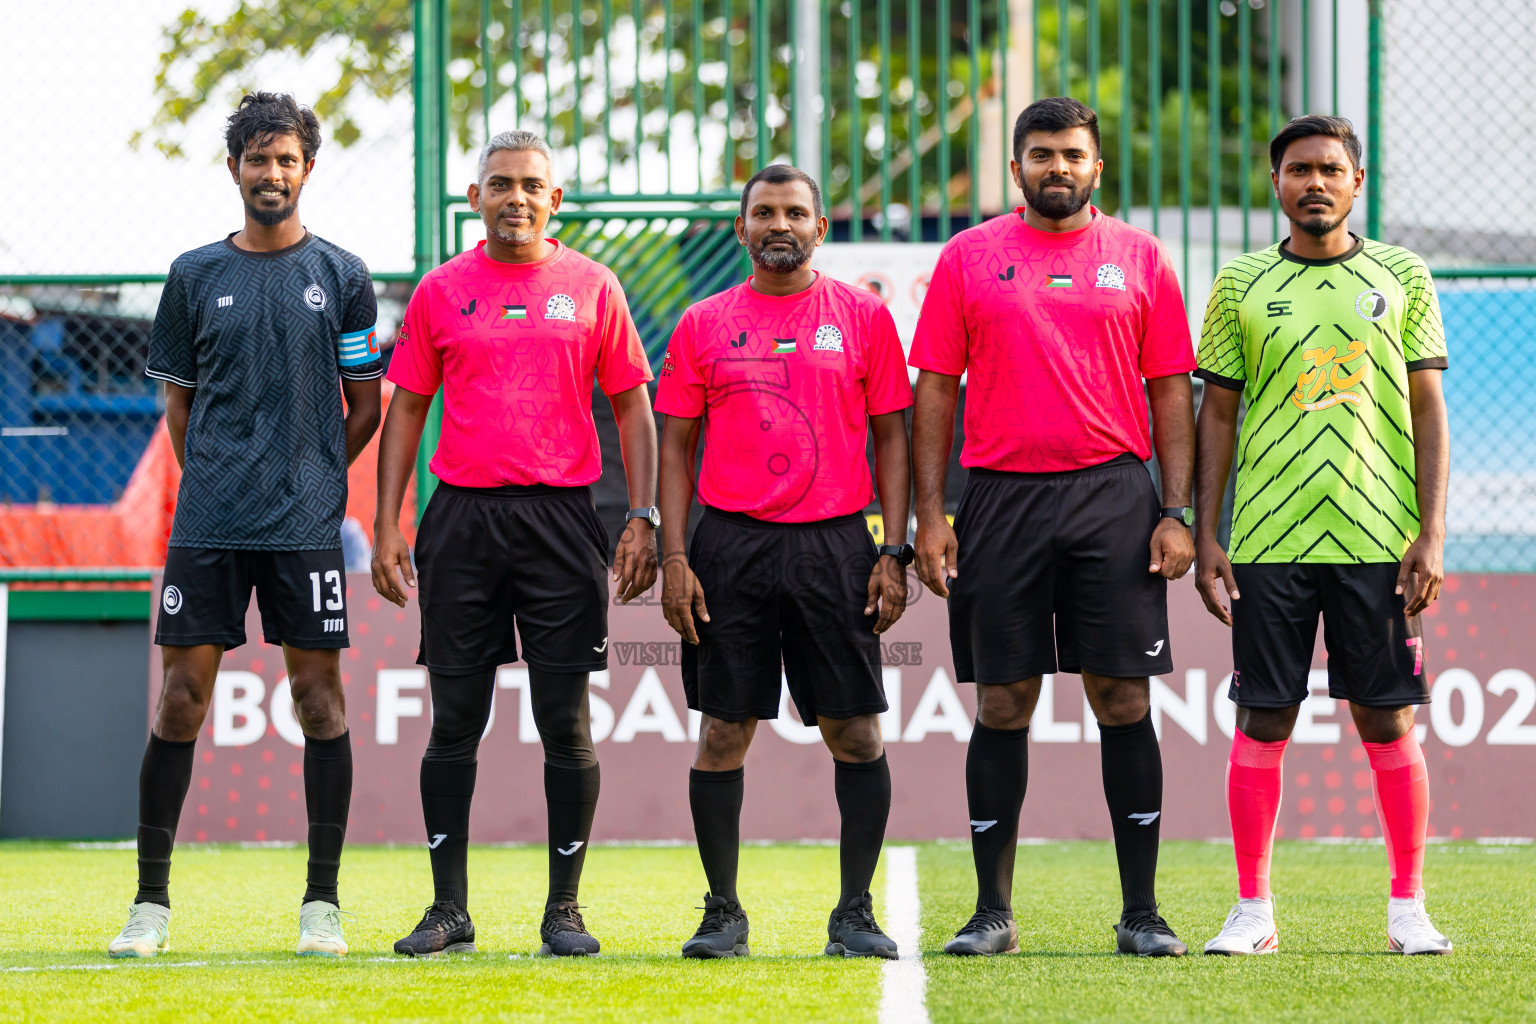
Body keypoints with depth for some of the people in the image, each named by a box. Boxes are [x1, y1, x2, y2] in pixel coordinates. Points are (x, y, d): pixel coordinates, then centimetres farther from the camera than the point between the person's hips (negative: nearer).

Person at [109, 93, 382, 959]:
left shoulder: (341, 277, 5)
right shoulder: (195, 277, 9)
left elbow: (365, 408, 10)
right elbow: (180, 404, 16)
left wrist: (305, 484, 8)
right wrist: (214, 484, 9)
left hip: (306, 526, -1)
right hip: (207, 525, 1)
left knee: (319, 694, -1)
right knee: (182, 697, -1)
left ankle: (322, 903, 6)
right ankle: (152, 902, 4)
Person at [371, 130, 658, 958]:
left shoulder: (591, 287, 5)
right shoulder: (441, 291, 8)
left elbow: (631, 409, 8)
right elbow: (406, 409, 11)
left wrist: (643, 518, -2)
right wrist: (387, 528, 3)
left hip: (559, 517, -1)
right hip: (461, 516, 1)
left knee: (565, 721, -1)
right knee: (454, 719, 2)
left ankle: (564, 908, 7)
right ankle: (449, 909, 8)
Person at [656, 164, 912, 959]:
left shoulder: (863, 317, 6)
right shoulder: (703, 325, 8)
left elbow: (891, 437, 7)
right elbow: (676, 445, 8)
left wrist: (894, 552, -2)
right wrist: (673, 558, -1)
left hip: (835, 543, 0)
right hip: (730, 544, 0)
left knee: (856, 734, -1)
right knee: (721, 734, 1)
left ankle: (855, 913, 7)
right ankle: (722, 913, 10)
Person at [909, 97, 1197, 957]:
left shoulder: (1139, 257, 7)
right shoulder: (969, 258, 7)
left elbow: (1171, 392, 7)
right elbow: (936, 392, 7)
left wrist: (1177, 513, -1)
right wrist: (929, 515, 0)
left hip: (1114, 498, 0)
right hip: (1001, 498, 0)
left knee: (1123, 697, -2)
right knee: (1003, 703, 2)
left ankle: (1142, 911, 4)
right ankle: (994, 912, 8)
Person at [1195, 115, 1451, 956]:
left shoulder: (1402, 278, 6)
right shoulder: (1240, 286, 7)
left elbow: (1428, 410, 5)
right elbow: (1216, 413, 9)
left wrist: (1432, 533, -3)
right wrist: (1204, 535, 2)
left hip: (1378, 538, 0)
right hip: (1269, 537, 0)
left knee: (1387, 720, 1)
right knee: (1263, 719, 1)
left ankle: (1409, 907, 9)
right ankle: (1253, 909, 8)